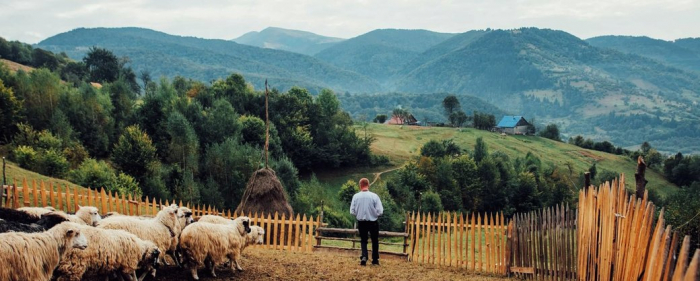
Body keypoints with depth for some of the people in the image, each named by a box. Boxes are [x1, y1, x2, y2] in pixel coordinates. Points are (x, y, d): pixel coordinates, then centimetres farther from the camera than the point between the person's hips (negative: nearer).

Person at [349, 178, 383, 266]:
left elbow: (352, 211, -7)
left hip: (361, 222, 1)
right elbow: (380, 211, -15)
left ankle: (364, 257, -5)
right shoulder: (374, 196, -15)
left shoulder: (356, 196, -10)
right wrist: (375, 214, 6)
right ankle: (375, 259, 25)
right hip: (373, 222, -1)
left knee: (363, 240, 16)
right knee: (374, 241, 18)